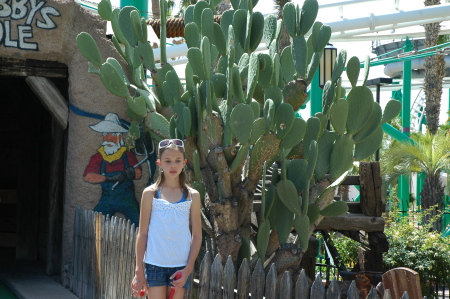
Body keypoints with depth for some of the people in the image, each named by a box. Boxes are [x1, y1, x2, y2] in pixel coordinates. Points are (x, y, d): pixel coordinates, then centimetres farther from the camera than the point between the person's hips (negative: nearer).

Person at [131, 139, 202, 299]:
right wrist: (139, 271, 0)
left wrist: (188, 269, -4)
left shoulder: (192, 196, 2)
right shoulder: (150, 193, -1)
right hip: (155, 265, -1)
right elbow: (142, 233, 2)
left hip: (180, 267, 1)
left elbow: (197, 236, 4)